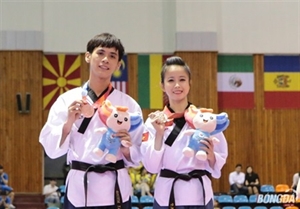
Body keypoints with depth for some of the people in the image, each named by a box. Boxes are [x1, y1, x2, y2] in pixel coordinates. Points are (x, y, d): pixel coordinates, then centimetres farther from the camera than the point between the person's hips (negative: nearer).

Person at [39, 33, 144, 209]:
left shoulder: (129, 104, 4)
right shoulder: (67, 100, 3)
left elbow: (138, 155, 7)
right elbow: (52, 148, 0)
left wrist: (127, 149, -13)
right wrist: (69, 122, -14)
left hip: (116, 190, 1)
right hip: (79, 188, 0)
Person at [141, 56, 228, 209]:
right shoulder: (154, 121, 1)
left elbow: (218, 163, 7)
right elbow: (152, 166, -4)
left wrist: (210, 156, -15)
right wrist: (159, 134, -13)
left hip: (198, 195, 0)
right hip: (166, 195, 0)